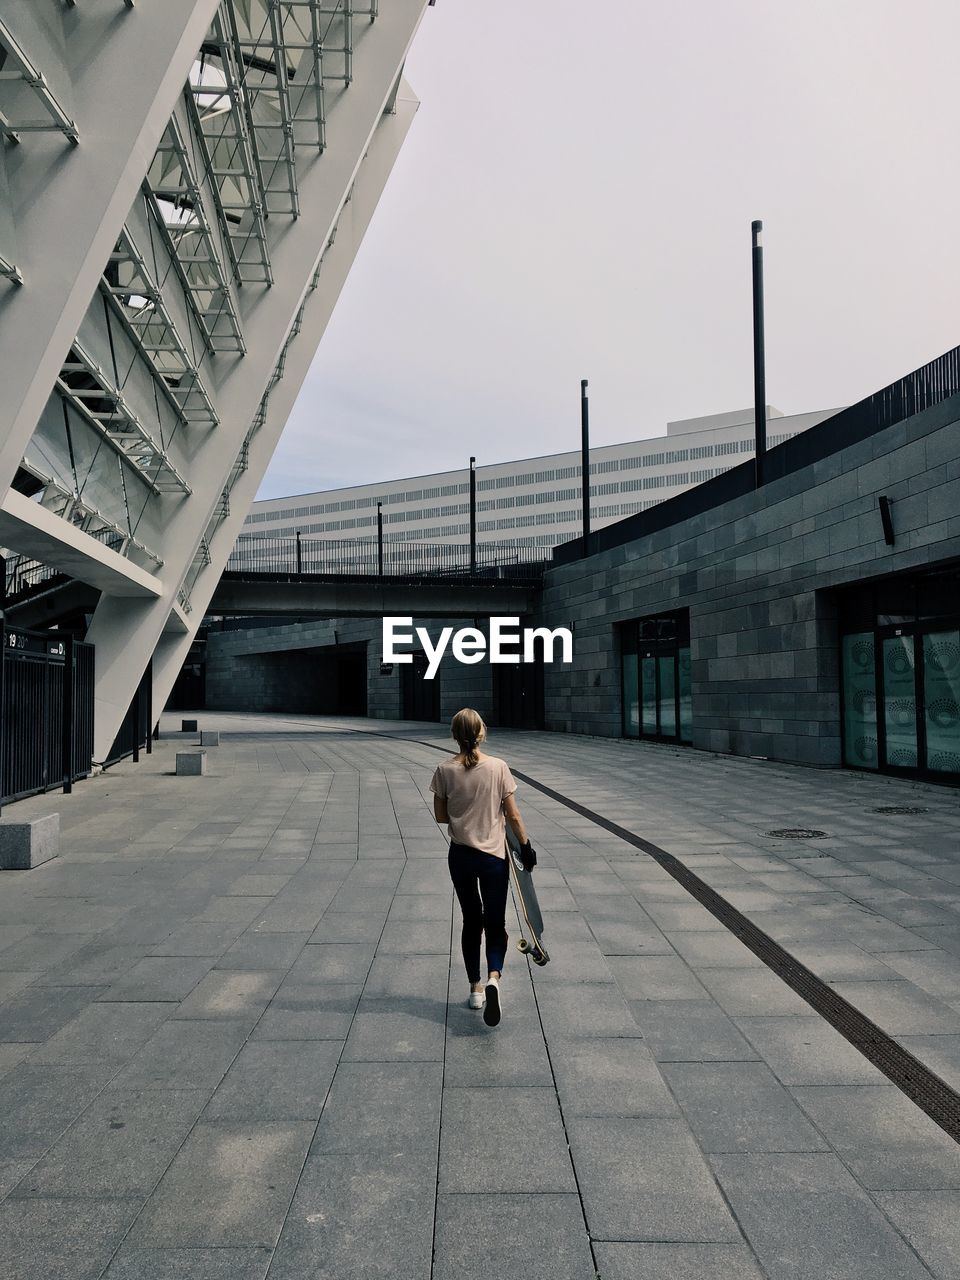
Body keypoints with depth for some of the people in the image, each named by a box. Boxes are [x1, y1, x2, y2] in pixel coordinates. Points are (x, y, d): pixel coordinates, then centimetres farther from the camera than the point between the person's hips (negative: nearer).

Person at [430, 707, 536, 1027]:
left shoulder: (445, 771, -8)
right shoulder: (498, 767, -10)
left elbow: (440, 816, 0)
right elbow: (512, 815, -6)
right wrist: (526, 847, 4)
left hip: (460, 856, 1)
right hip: (494, 857, -1)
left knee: (471, 921, 17)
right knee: (495, 924, 9)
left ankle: (475, 988, 25)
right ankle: (494, 977, -16)